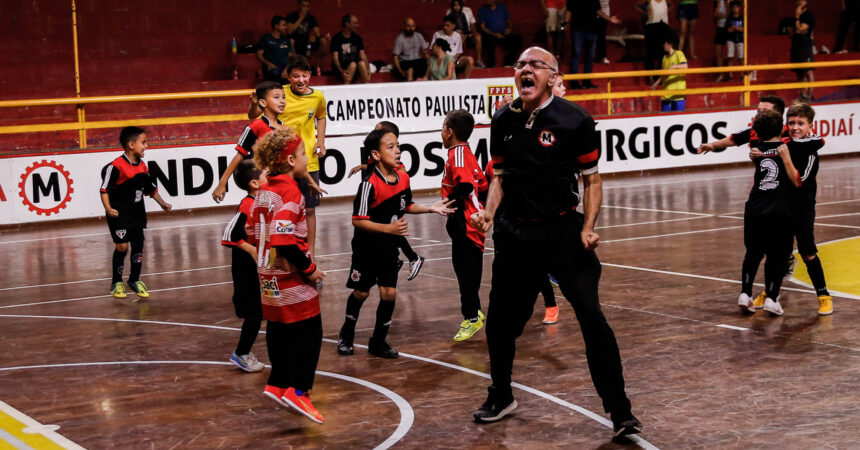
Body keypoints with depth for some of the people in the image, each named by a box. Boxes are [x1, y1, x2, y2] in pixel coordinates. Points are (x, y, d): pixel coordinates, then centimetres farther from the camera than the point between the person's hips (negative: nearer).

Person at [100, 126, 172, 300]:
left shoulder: (143, 166, 5)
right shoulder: (116, 166, -18)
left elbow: (150, 188, 19)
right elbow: (104, 189, -17)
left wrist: (162, 203, 15)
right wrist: (108, 208, -27)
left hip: (137, 213, 7)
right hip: (119, 214, -7)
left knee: (138, 245, 8)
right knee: (122, 246, -8)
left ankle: (135, 280, 23)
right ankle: (117, 282, 8)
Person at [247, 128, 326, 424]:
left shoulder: (264, 191, 9)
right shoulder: (290, 192, -19)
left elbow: (253, 230, 16)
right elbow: (284, 239, -27)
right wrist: (309, 269, -19)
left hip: (269, 275, 9)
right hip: (291, 278, -9)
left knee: (279, 331, 17)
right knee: (308, 332, -3)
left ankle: (278, 385, 25)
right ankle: (298, 390, -5)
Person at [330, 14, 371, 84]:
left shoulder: (357, 38, 11)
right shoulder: (337, 38, -4)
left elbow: (362, 55, 6)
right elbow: (335, 57, -12)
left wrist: (367, 69, -10)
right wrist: (341, 71, -28)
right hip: (340, 66, -4)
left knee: (362, 63, -28)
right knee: (353, 64, -34)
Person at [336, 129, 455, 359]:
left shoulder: (403, 178, -2)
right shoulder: (369, 184, -23)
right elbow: (358, 220, -24)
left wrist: (430, 208, 3)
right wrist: (388, 228, -31)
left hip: (389, 247, 5)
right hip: (367, 248, -5)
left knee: (389, 293, -1)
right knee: (361, 293, 8)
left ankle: (378, 342, 15)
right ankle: (346, 335, 33)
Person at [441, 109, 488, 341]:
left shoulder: (457, 153, -16)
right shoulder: (467, 153, 14)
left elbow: (465, 184, -30)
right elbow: (482, 184, 17)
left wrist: (449, 202, -19)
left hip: (465, 225, -10)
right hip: (469, 222, 10)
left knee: (467, 270, -5)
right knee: (465, 268, 17)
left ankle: (472, 317, -1)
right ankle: (473, 313, 25)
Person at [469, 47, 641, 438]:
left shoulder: (574, 120, -8)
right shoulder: (503, 121, 4)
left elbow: (592, 179, -3)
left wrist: (587, 228, -13)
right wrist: (489, 213, 0)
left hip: (563, 232, -4)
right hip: (515, 236, 4)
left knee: (591, 316, -12)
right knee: (500, 320, 11)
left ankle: (620, 412, -1)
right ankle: (500, 398, 36)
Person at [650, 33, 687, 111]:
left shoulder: (679, 54, -3)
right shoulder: (665, 57, 16)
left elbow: (685, 66, -16)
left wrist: (674, 66, -27)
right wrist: (656, 84, 14)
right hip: (666, 93, 6)